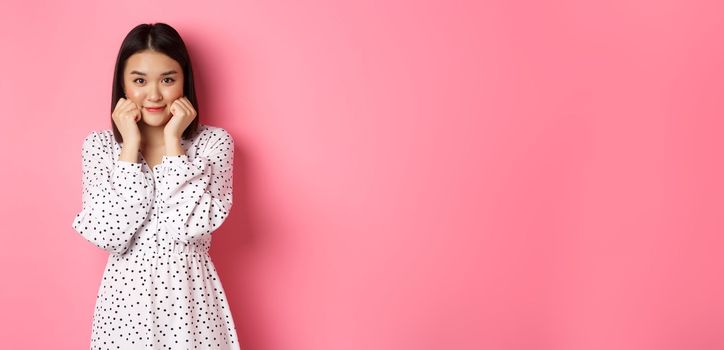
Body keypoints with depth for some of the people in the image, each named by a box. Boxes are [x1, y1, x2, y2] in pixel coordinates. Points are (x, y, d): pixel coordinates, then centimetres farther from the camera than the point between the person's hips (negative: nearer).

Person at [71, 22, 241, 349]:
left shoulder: (214, 142, -6)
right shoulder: (99, 145, -2)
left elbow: (191, 227, -19)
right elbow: (109, 236, -15)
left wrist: (173, 143, -17)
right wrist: (130, 146, -15)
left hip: (190, 293, -1)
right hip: (126, 293, 1)